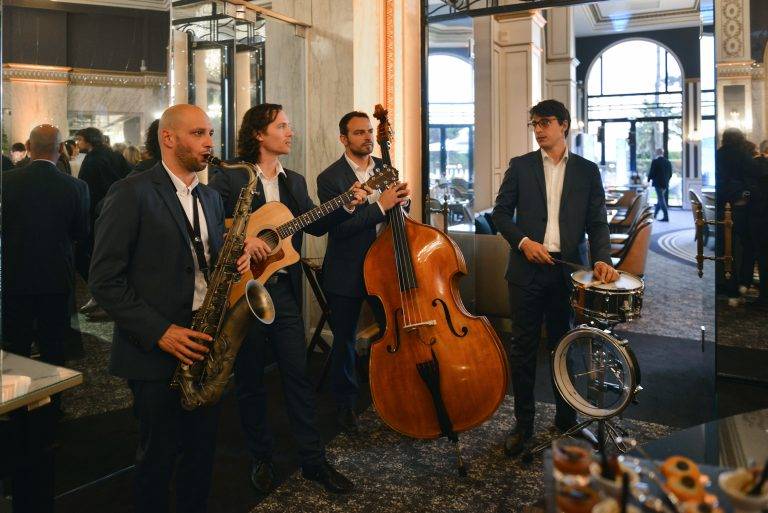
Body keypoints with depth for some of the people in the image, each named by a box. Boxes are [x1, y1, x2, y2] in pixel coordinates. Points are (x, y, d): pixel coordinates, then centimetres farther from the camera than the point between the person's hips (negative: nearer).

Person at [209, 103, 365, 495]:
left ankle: (314, 460, 16)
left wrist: (348, 206, -4)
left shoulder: (295, 182, 12)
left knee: (298, 374, 6)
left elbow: (315, 225, 9)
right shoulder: (229, 180, -5)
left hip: (285, 290, 4)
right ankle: (261, 459, 26)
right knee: (249, 380, 9)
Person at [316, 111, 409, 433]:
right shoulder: (330, 178, -10)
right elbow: (339, 227, -21)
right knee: (344, 340, 9)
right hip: (347, 271, -4)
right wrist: (380, 206, -26)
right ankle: (346, 404, 27)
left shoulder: (386, 168, 7)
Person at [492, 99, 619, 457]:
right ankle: (523, 424, 16)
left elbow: (597, 222, 4)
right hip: (527, 268, 0)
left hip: (567, 270, 1)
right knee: (523, 348, 4)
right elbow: (501, 213, 5)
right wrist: (522, 241, -11)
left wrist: (601, 258, -13)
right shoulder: (520, 166, 6)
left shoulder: (587, 170, 7)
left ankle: (566, 419, 27)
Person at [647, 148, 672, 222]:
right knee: (660, 199, 16)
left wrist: (649, 179, 6)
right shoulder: (668, 162, 7)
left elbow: (651, 172, -11)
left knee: (661, 200, -4)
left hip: (658, 183, -6)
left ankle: (666, 217, -8)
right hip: (666, 184, 6)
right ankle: (654, 215, 28)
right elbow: (670, 174, 10)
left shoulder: (655, 161, -12)